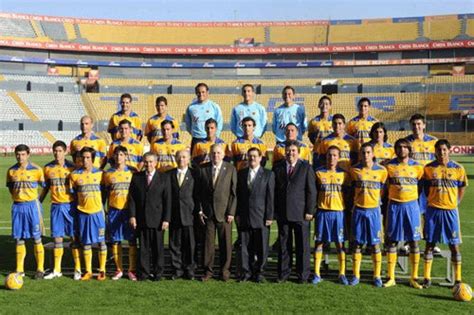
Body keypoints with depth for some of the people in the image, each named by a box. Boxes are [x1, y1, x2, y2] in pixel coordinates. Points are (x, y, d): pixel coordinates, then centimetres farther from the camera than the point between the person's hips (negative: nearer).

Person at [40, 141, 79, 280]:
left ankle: (77, 270, 9)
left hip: (70, 205, -3)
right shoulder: (48, 168, 5)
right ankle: (57, 270, 15)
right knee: (57, 238, 6)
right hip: (56, 206, 3)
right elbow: (45, 188, 14)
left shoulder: (72, 167, -3)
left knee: (75, 237, 1)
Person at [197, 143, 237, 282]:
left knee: (225, 242, 3)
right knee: (208, 242, 3)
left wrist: (231, 212, -6)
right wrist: (200, 210, 1)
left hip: (224, 211, -1)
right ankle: (208, 271, 14)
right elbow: (200, 191, 8)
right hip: (207, 211, 1)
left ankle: (225, 270, 16)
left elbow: (234, 192, -1)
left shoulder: (230, 169, 1)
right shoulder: (203, 169, 5)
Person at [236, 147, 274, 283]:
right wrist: (237, 214, 5)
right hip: (244, 217, 3)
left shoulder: (268, 174, 2)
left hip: (261, 217, -2)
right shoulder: (241, 174, 11)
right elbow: (238, 195, 11)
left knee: (262, 247, 2)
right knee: (245, 246, 5)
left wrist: (269, 216, -7)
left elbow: (270, 197, -2)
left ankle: (259, 272, 14)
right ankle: (246, 272, 14)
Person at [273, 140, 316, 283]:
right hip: (282, 213, 3)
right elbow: (274, 191, 9)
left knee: (302, 245, 3)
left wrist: (309, 211, -8)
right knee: (284, 245, 8)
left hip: (300, 214, -2)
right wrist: (275, 211, 3)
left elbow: (311, 191, -2)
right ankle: (283, 273, 18)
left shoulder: (306, 168, 1)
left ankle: (303, 275, 14)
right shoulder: (278, 168, 9)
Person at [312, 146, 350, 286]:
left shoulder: (344, 174, 5)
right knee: (319, 242, 3)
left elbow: (347, 194, 8)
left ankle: (342, 274, 12)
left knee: (340, 243, 3)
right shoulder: (319, 173, 4)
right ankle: (317, 274, 9)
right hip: (322, 212, 0)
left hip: (338, 212, 0)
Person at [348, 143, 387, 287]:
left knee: (375, 244, 2)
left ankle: (377, 276, 12)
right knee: (357, 244, 5)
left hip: (373, 210, -1)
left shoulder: (381, 171, -1)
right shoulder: (354, 170, 2)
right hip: (358, 210, 1)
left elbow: (384, 191, 8)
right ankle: (356, 275, 14)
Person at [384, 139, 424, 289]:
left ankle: (414, 277, 14)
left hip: (411, 205, 1)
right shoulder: (389, 166, 0)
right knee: (392, 241, 4)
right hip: (394, 206, -1)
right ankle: (391, 277, 12)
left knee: (414, 241, 3)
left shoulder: (417, 167, 2)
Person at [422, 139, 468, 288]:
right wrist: (433, 201, 3)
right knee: (429, 244, 5)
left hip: (450, 211, -1)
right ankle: (427, 278, 14)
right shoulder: (429, 168, 1)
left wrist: (454, 204, -1)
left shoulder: (458, 168, -1)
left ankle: (458, 279, 13)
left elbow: (461, 190, 7)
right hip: (433, 211, 1)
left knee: (454, 245, 2)